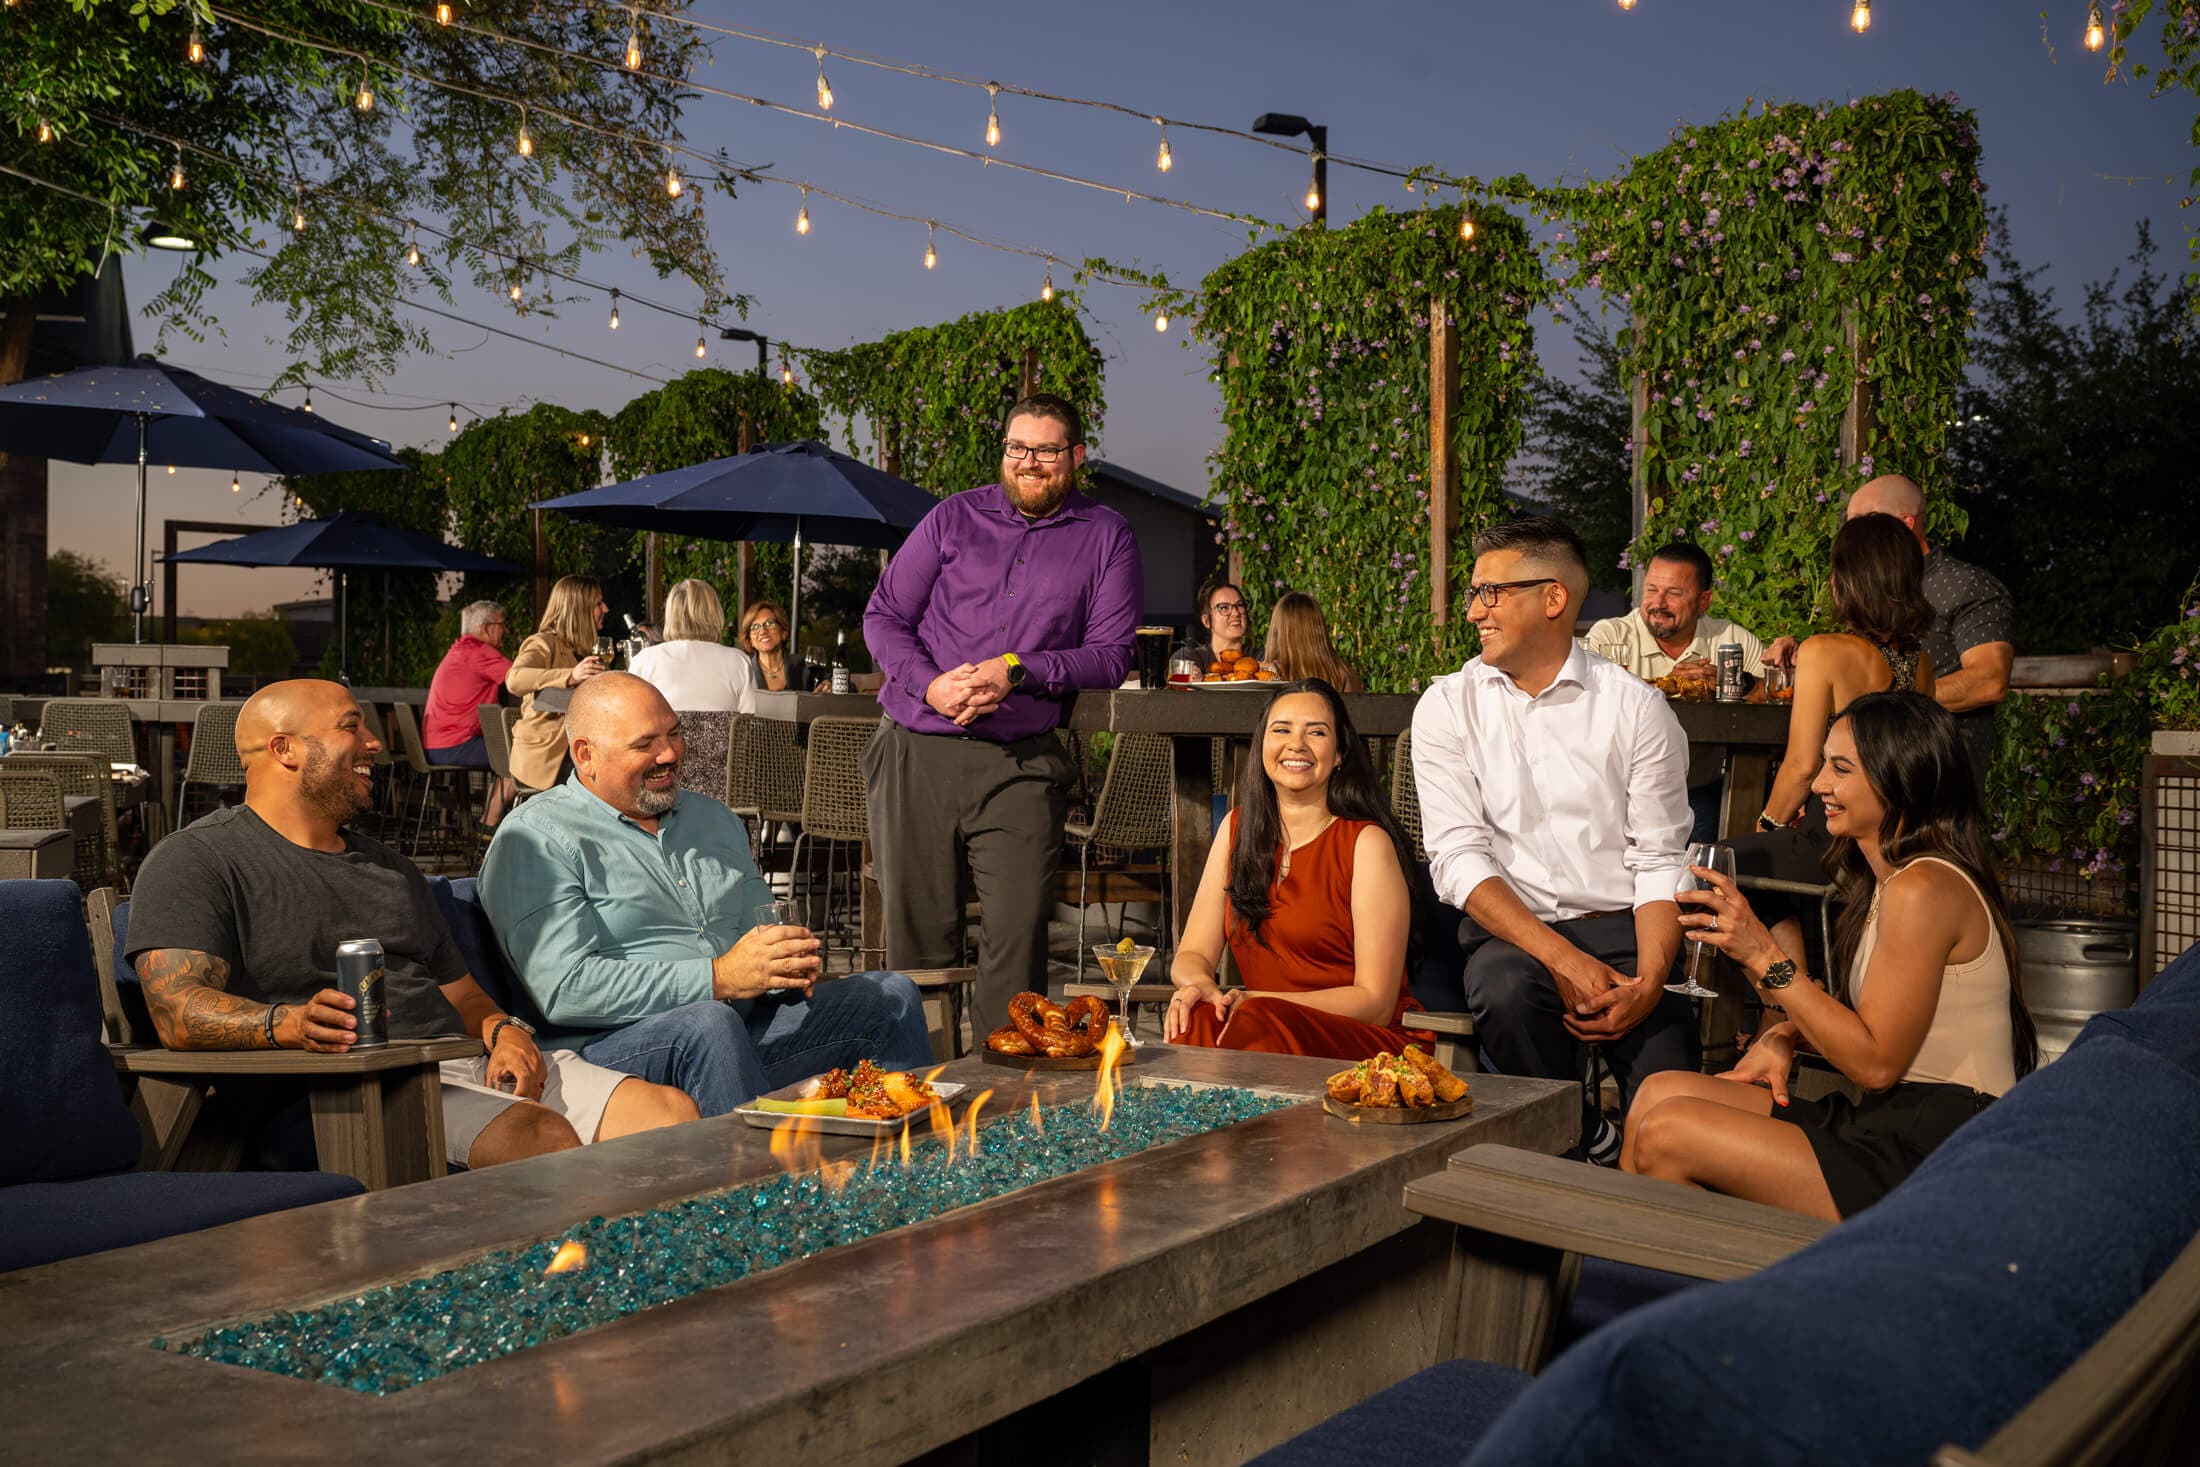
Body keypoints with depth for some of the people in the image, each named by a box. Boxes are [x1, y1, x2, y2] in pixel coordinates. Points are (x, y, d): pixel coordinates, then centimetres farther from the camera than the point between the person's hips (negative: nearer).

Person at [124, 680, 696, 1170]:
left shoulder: (389, 867, 30)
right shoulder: (196, 860, 6)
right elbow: (178, 1012, -10)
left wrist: (503, 1031, 4)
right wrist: (290, 1023, -30)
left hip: (471, 1065, 7)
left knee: (670, 1112, -15)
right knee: (545, 1137, -34)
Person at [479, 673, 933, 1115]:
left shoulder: (714, 818, 20)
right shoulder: (535, 839, -5)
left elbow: (764, 939, 26)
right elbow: (565, 990, -17)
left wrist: (793, 961, -2)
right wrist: (720, 978, -21)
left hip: (744, 1032, 7)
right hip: (614, 1045, -7)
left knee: (891, 995, -2)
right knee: (708, 1023, -37)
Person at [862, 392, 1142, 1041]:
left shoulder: (1107, 538, 8)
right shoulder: (954, 518, 12)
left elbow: (1110, 656, 1)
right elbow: (883, 617, 10)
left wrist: (1016, 671, -12)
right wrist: (929, 683, -9)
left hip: (1021, 762, -1)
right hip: (916, 752, 2)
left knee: (1019, 933, -8)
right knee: (917, 931, 5)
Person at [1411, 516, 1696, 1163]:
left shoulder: (1636, 706, 4)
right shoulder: (1448, 706, 5)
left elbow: (1659, 860, 1)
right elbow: (1458, 858, -5)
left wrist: (1648, 981, -18)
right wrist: (1562, 959, -18)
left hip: (1621, 926, 0)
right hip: (1510, 927, 0)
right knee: (1506, 990, -35)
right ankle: (1593, 1145, -10)